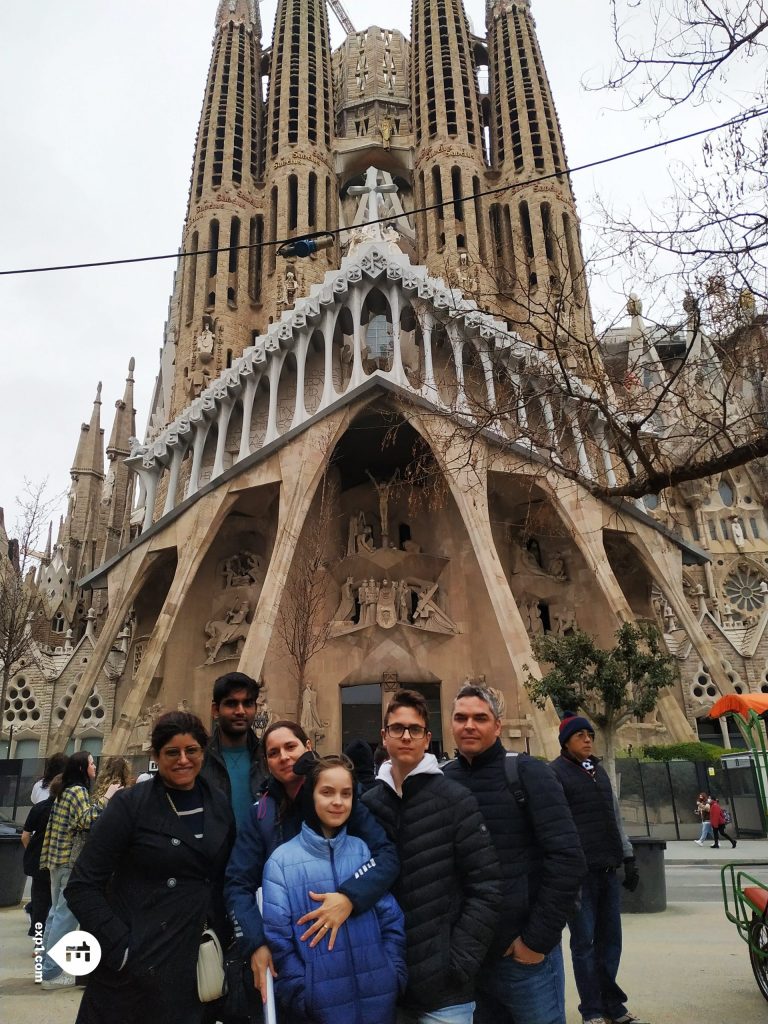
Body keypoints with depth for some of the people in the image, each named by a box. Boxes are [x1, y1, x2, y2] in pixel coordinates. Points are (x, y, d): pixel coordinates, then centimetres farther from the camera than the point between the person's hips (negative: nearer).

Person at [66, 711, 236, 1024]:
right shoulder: (130, 805, -11)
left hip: (196, 964, 4)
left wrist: (221, 942, 3)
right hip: (134, 968, -3)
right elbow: (82, 887, -11)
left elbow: (224, 879, 10)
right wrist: (120, 949, -16)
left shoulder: (220, 805, 1)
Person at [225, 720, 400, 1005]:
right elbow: (238, 884, -4)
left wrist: (350, 897, -30)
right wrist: (256, 944, -18)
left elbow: (387, 855, -15)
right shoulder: (261, 814, -1)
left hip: (347, 944, -1)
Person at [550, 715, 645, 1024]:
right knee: (585, 943, 2)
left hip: (608, 870, 6)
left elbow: (615, 818, 20)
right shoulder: (555, 773, -6)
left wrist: (628, 858, 15)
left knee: (610, 940, 12)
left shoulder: (599, 770, 16)